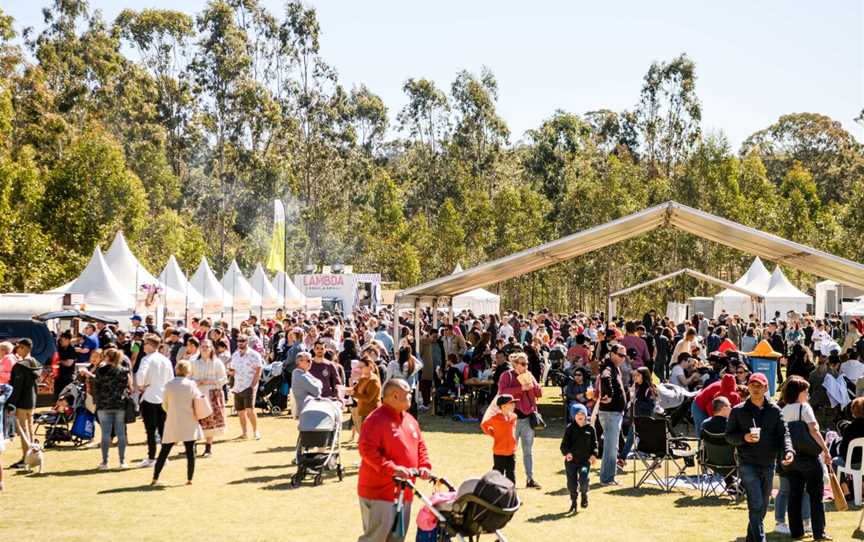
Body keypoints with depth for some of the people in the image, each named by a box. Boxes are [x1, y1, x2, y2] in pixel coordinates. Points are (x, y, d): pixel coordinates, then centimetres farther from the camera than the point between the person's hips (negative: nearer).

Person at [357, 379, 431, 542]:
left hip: (403, 492, 9)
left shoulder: (410, 420, 14)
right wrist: (391, 468, -29)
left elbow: (420, 446, 20)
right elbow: (367, 449, -24)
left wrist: (424, 466, 1)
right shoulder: (376, 419, -15)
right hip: (379, 492, -9)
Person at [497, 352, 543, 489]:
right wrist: (521, 388, -22)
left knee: (528, 450, 7)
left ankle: (530, 479, 10)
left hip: (528, 416, 5)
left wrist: (532, 385, -8)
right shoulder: (507, 376, -3)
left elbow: (539, 393, 12)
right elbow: (502, 392, -18)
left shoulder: (529, 376, 13)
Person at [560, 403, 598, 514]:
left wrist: (594, 454, -6)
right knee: (572, 482, 4)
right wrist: (566, 453, -20)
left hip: (585, 460, 0)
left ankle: (584, 494, 14)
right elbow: (564, 444, -1)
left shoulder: (590, 428, 5)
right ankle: (573, 503, 22)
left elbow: (594, 443, 10)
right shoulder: (570, 428, 1)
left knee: (584, 479, -17)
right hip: (571, 460, 0)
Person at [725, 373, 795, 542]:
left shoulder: (775, 410, 6)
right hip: (748, 464, -3)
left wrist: (788, 451, -19)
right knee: (756, 505, -14)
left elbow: (784, 433, 0)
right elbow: (729, 436, 4)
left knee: (762, 508, 13)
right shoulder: (738, 411, 2)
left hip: (768, 464, 3)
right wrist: (744, 437, -16)